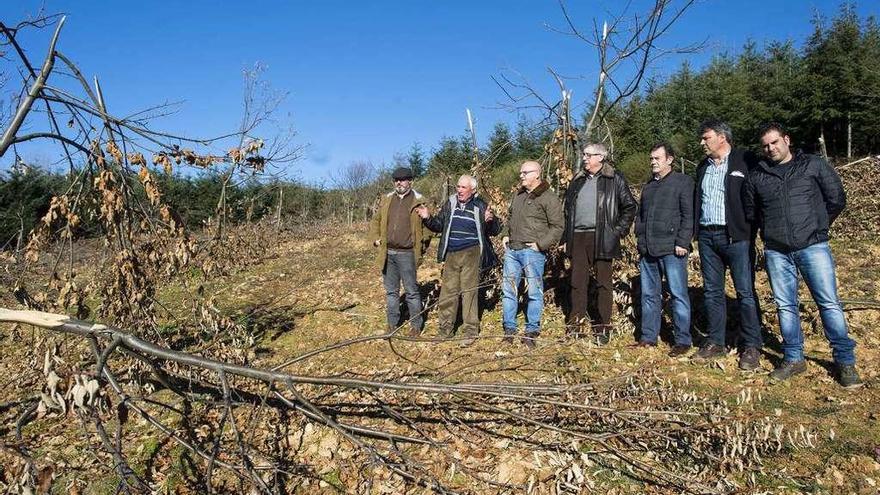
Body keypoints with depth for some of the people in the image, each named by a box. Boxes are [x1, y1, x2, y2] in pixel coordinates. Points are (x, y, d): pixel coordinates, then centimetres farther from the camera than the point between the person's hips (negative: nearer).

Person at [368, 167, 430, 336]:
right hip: (388, 253, 5)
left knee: (411, 291, 3)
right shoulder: (386, 200, 10)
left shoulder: (419, 202, -3)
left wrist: (422, 246, -7)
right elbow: (376, 221, 19)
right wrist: (375, 238, 7)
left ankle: (416, 324, 15)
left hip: (407, 254, -5)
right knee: (391, 290, 14)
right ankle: (392, 323, 25)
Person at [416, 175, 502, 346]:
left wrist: (490, 220, -23)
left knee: (469, 292, 0)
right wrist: (427, 218, -2)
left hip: (471, 253, -4)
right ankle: (445, 330, 21)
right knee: (448, 292, 9)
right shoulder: (450, 203, 7)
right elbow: (439, 225, 17)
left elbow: (495, 230, -2)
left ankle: (470, 332, 9)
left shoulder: (480, 206, -3)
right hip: (451, 254, 4)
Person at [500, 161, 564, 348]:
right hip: (512, 249, 7)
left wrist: (540, 244, -14)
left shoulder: (548, 198, -7)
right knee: (508, 289, 9)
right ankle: (509, 329, 20)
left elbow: (558, 226, -9)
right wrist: (506, 235, 14)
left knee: (534, 291, 1)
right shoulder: (517, 195, 15)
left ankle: (531, 331, 11)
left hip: (532, 252, -7)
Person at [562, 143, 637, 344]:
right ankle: (576, 323, 13)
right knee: (577, 281, 6)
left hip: (601, 239, -5)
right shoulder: (578, 180, 16)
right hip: (577, 238, 5)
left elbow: (629, 206, 3)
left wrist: (619, 230, -4)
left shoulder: (615, 179, 1)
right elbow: (568, 209, 20)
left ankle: (604, 327, 7)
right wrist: (565, 238, 14)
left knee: (603, 282, 1)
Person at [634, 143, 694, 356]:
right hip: (648, 250, 7)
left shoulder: (683, 182, 0)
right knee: (649, 295, 10)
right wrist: (640, 241, 15)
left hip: (671, 250, -7)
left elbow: (688, 215, -8)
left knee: (678, 294, -3)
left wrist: (682, 242, -15)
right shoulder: (648, 186, 20)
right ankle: (648, 337, 19)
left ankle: (683, 340, 4)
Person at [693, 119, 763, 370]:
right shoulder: (703, 166, 16)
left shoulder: (746, 161, -4)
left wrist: (751, 229, -12)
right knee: (712, 292, 10)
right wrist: (696, 231, 11)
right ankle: (715, 343, 19)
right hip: (707, 236, 6)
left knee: (745, 292, -2)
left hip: (736, 236, -6)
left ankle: (751, 347, 7)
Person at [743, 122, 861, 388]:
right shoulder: (757, 176, 9)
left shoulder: (813, 165, 4)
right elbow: (750, 212, 20)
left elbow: (836, 199, 8)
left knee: (829, 303, -3)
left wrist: (817, 227, 11)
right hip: (776, 251, 3)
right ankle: (793, 358, 18)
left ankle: (845, 361, 7)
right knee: (785, 306, 7)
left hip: (813, 246, -2)